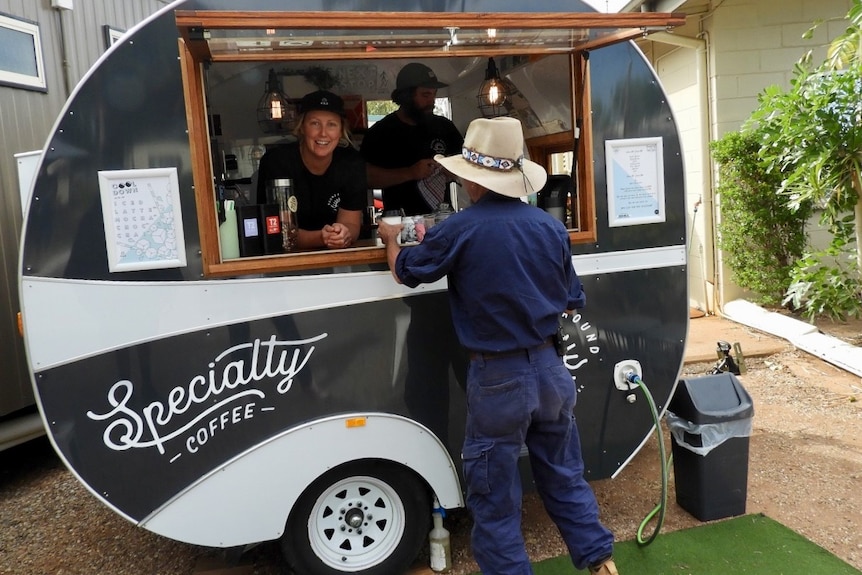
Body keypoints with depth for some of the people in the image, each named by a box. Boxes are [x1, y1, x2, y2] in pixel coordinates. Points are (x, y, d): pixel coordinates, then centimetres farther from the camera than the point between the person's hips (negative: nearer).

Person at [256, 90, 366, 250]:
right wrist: (321, 238, -31)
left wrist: (344, 235, -28)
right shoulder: (276, 162, -13)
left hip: (339, 256, 2)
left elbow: (351, 223, -5)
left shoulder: (352, 163, -5)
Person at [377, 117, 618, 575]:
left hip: (497, 380, -5)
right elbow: (573, 302, 9)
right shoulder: (551, 226, 0)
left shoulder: (459, 230, -14)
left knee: (495, 501, 11)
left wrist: (390, 240, 24)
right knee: (565, 477, 24)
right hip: (550, 369, 6)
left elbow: (403, 272, 3)